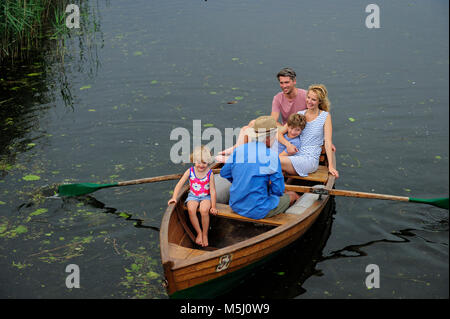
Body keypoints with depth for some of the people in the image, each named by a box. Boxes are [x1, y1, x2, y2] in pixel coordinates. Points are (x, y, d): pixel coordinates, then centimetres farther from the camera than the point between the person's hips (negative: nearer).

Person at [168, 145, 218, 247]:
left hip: (206, 196, -2)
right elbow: (179, 185, -4)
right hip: (193, 196, 2)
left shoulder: (210, 174, -8)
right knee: (191, 209, -30)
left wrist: (213, 206, -9)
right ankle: (199, 232, -9)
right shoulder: (190, 171, -5)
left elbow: (213, 191, -6)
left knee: (204, 210, -32)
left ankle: (205, 234, -8)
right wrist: (174, 198, -16)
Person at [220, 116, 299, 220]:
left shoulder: (239, 149, -1)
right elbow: (278, 190, -12)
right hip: (258, 212, -6)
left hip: (235, 206, 6)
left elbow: (224, 173, 11)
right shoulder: (271, 155, -16)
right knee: (292, 195, 18)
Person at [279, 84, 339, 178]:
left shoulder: (325, 116, 3)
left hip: (310, 160, -4)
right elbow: (279, 133, 9)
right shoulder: (299, 115, 13)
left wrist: (331, 166, -10)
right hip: (296, 156, 4)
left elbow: (328, 142, -3)